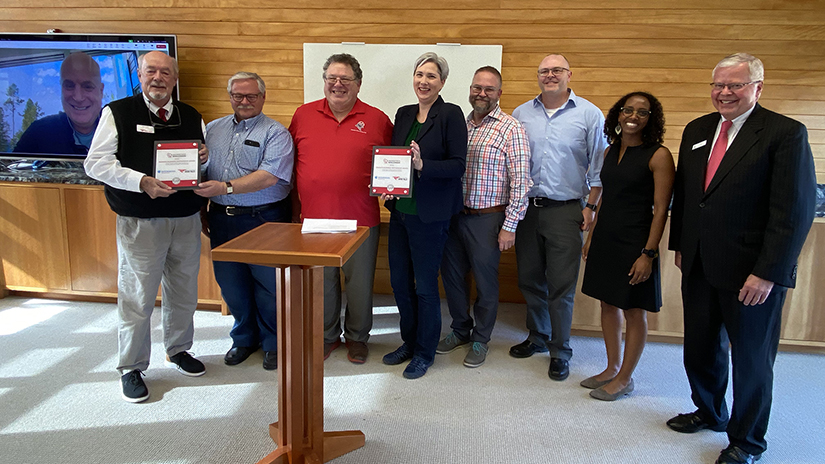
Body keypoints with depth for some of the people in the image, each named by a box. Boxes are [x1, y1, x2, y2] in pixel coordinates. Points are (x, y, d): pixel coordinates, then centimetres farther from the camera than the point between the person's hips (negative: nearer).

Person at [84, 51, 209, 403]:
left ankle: (178, 350, 35)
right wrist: (142, 182, -21)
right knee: (137, 297, 1)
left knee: (183, 291, 15)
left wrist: (205, 159, -6)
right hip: (140, 224, -4)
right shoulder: (118, 113, -1)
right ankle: (131, 368, 17)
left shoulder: (192, 117, 11)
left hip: (186, 219, 4)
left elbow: (208, 158, 19)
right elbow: (96, 163, -8)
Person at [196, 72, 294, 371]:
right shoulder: (214, 129, 14)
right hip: (222, 219, 5)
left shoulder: (275, 133, -5)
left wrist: (225, 187, -24)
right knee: (230, 283, 12)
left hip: (264, 219, -5)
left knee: (268, 285, 3)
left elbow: (269, 177, -18)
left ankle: (274, 343, 21)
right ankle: (244, 338, 31)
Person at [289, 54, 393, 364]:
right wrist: (295, 206, 9)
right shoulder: (303, 115, 6)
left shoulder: (377, 119, 0)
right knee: (321, 282, 14)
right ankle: (327, 336, 34)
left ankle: (357, 337, 31)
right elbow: (292, 163, 11)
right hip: (313, 217, 2)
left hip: (360, 220, -1)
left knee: (359, 282, 10)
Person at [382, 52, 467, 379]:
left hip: (430, 215, -6)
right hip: (400, 209, 7)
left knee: (425, 285, 3)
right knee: (399, 280, 13)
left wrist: (422, 165, -27)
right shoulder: (404, 114, 11)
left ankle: (425, 352, 22)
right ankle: (409, 342, 34)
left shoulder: (451, 114, -8)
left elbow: (458, 165, -13)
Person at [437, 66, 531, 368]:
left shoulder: (511, 128, -8)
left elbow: (520, 181, -12)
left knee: (486, 281, 7)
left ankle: (481, 339, 26)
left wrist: (510, 226, -15)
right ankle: (460, 330, 35)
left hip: (487, 219, -5)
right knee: (452, 275, 14)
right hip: (454, 215, 5)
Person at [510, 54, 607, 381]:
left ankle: (560, 352, 16)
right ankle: (537, 338, 32)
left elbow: (599, 167, 1)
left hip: (565, 210, -3)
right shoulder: (521, 114, 9)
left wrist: (591, 207, -5)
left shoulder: (589, 114, 1)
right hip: (526, 208, 4)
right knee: (529, 279, 12)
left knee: (561, 285, 0)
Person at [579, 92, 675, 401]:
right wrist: (591, 236, 14)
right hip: (605, 240, 7)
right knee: (608, 305, 15)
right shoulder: (611, 151, 9)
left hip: (634, 243, -7)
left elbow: (660, 210, -13)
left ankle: (625, 378, 21)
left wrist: (648, 253, -17)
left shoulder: (658, 156, -11)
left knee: (633, 312, 6)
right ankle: (612, 369, 31)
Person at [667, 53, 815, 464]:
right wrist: (680, 244, 14)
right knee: (701, 348, 17)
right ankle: (710, 412, 42)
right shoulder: (696, 130, 9)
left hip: (751, 271, -5)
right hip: (699, 265, 6)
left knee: (751, 357, 10)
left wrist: (768, 272, -18)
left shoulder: (786, 133, -10)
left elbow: (796, 210, -14)